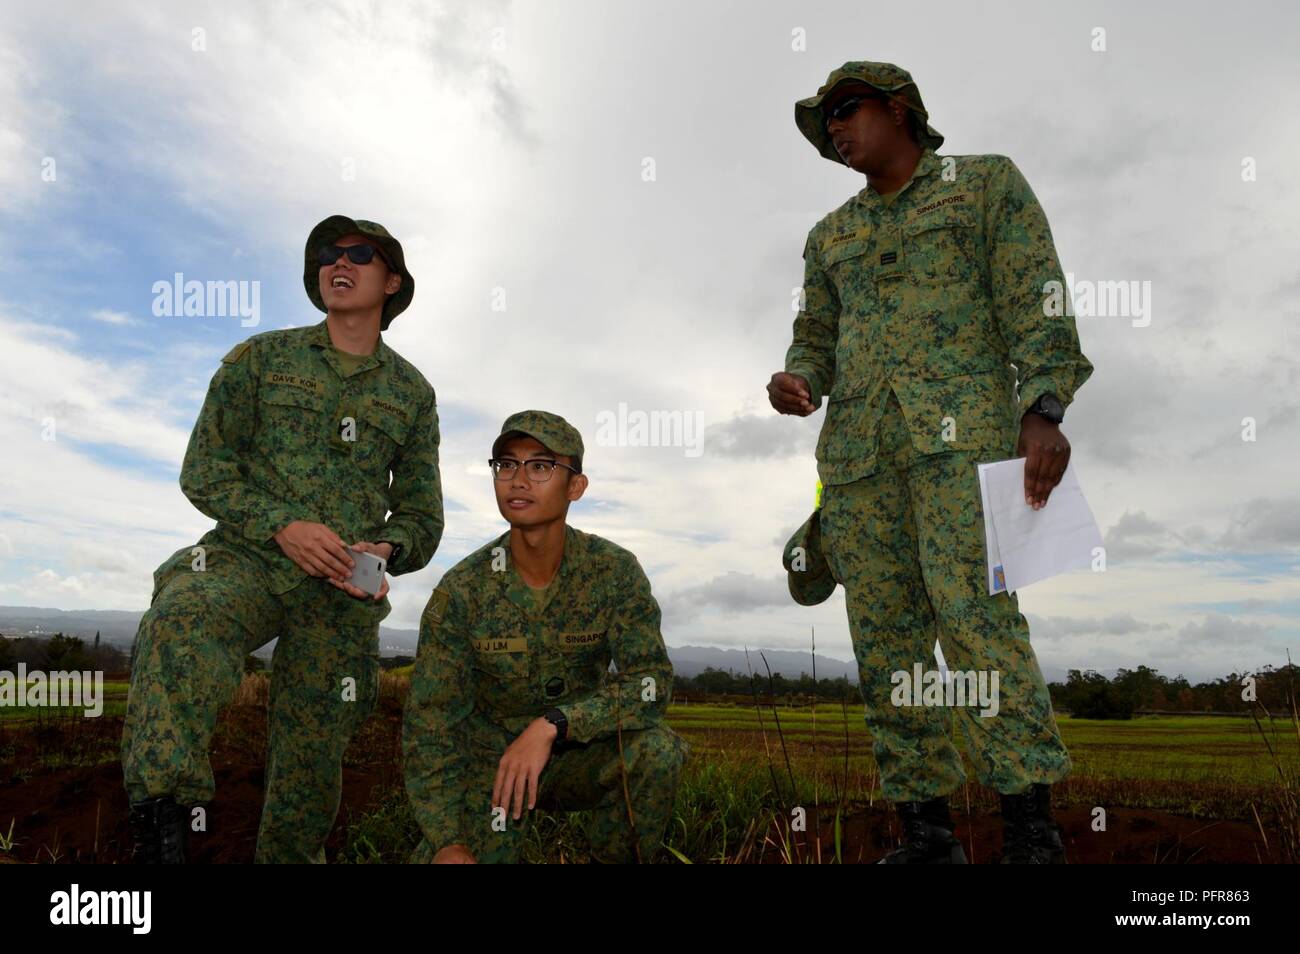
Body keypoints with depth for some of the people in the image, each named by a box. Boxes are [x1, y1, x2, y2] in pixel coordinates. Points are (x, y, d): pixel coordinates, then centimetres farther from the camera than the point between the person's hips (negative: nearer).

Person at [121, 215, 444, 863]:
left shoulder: (411, 391, 13)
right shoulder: (262, 358, 10)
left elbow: (421, 515, 15)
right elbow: (203, 469, 4)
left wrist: (384, 551, -8)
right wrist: (281, 527, -12)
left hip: (344, 591, 2)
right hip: (248, 558, -1)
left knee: (312, 760, 5)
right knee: (178, 625, -35)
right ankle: (162, 826, -32)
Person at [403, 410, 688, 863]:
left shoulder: (614, 571, -13)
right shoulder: (460, 589, -14)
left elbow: (651, 681, -20)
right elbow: (429, 723, -11)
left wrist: (551, 724, -34)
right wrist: (447, 842, -21)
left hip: (577, 755, -1)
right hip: (487, 759, 1)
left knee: (655, 749, -29)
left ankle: (615, 858, -3)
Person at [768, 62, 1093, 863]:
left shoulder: (988, 182, 12)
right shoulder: (831, 236, 24)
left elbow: (1036, 300, 0)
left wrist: (1043, 412, -16)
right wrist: (795, 383, -4)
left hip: (962, 426, -4)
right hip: (858, 444, 5)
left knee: (977, 615, -18)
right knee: (885, 635, -2)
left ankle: (1032, 838, -12)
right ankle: (927, 833, 3)